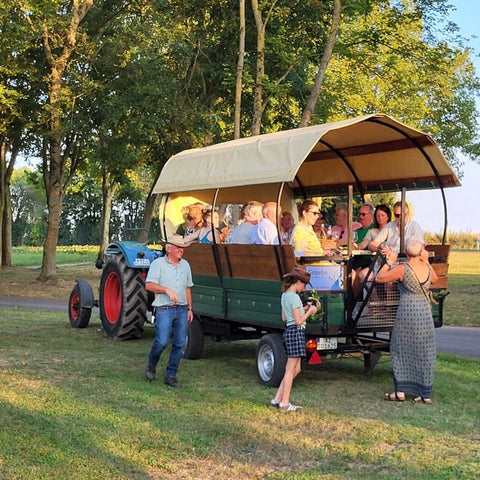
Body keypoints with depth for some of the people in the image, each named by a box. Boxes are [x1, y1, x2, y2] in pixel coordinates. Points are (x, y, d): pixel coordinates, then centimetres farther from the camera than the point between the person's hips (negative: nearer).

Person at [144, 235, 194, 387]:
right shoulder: (158, 263, -1)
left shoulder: (185, 265, 16)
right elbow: (149, 285, -10)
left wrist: (190, 309, 16)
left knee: (179, 344, 2)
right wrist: (167, 290, -21)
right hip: (164, 309, -5)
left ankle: (170, 376, 12)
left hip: (182, 309, 5)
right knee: (162, 341, -16)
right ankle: (151, 366, 13)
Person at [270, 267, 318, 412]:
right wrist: (310, 312, -1)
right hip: (296, 332, -10)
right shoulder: (294, 297, -14)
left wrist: (303, 309, 18)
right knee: (290, 370, -3)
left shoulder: (284, 296, 14)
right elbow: (299, 321, -16)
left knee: (296, 369, 13)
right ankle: (284, 403, 2)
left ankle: (277, 399, 13)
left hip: (288, 331, 10)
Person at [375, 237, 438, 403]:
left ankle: (400, 391, 10)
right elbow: (434, 279, 24)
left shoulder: (402, 269, -13)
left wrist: (389, 262, 5)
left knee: (402, 351, 9)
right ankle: (426, 394, 13)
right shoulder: (427, 268, 0)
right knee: (424, 353, 9)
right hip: (425, 312, 4)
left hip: (407, 311, -4)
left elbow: (379, 278, -6)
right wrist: (426, 262, 26)